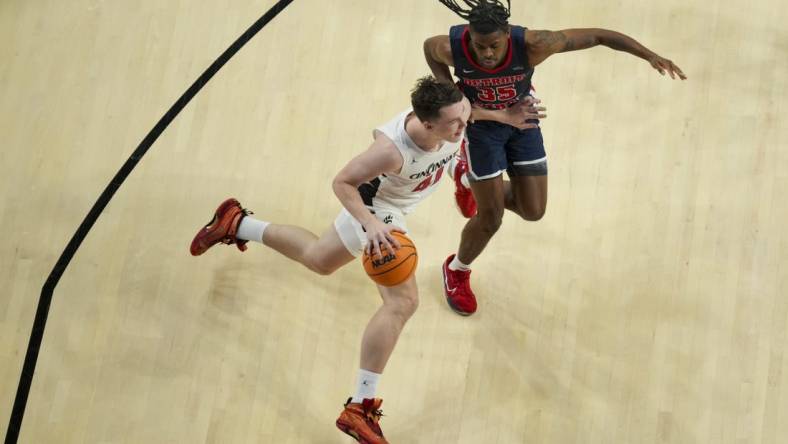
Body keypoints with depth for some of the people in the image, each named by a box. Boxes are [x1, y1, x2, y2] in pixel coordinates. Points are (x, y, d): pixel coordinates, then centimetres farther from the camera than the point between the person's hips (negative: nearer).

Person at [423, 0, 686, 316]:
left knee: (533, 211, 7)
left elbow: (597, 35, -31)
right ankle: (457, 270, 34)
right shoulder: (452, 47, -33)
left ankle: (471, 177, 35)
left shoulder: (530, 44, -36)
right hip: (482, 125, -2)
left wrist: (650, 56, -38)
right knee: (490, 218, 2)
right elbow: (429, 45, -6)